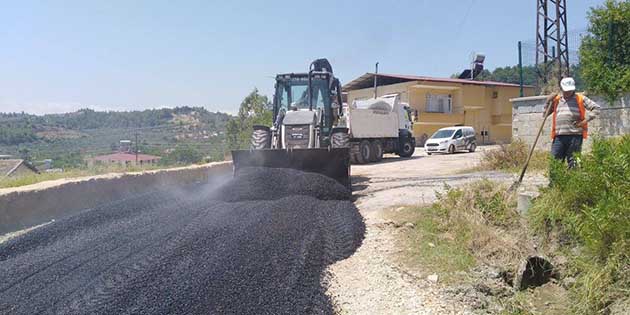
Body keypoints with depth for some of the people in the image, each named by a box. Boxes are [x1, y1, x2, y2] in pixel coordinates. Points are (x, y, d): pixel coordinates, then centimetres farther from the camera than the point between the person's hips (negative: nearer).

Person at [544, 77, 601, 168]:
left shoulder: (580, 99, 9)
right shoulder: (556, 100, 16)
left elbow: (596, 108, 7)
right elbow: (546, 113, 22)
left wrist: (585, 121, -3)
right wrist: (548, 101, 6)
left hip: (575, 136, -2)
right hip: (559, 136, 2)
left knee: (573, 162, 1)